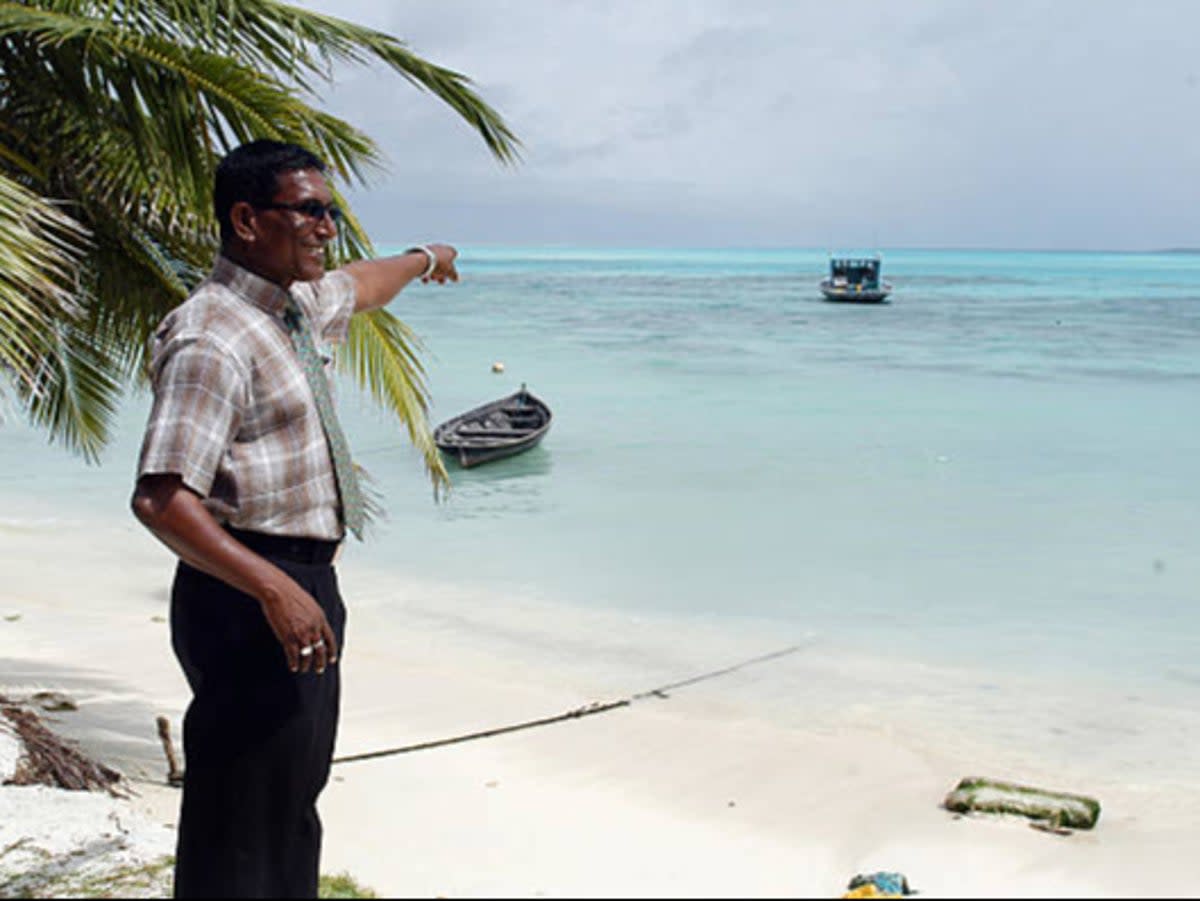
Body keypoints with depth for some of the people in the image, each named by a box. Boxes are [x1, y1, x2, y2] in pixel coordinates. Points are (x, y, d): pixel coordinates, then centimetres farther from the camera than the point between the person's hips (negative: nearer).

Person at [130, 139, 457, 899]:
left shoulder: (294, 305, 10)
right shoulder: (213, 340, -20)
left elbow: (355, 287, 36)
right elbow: (160, 499, -29)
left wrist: (422, 258, 54)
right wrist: (272, 589, -36)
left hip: (302, 585, 10)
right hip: (247, 597, -10)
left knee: (294, 804, 21)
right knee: (243, 828, -4)